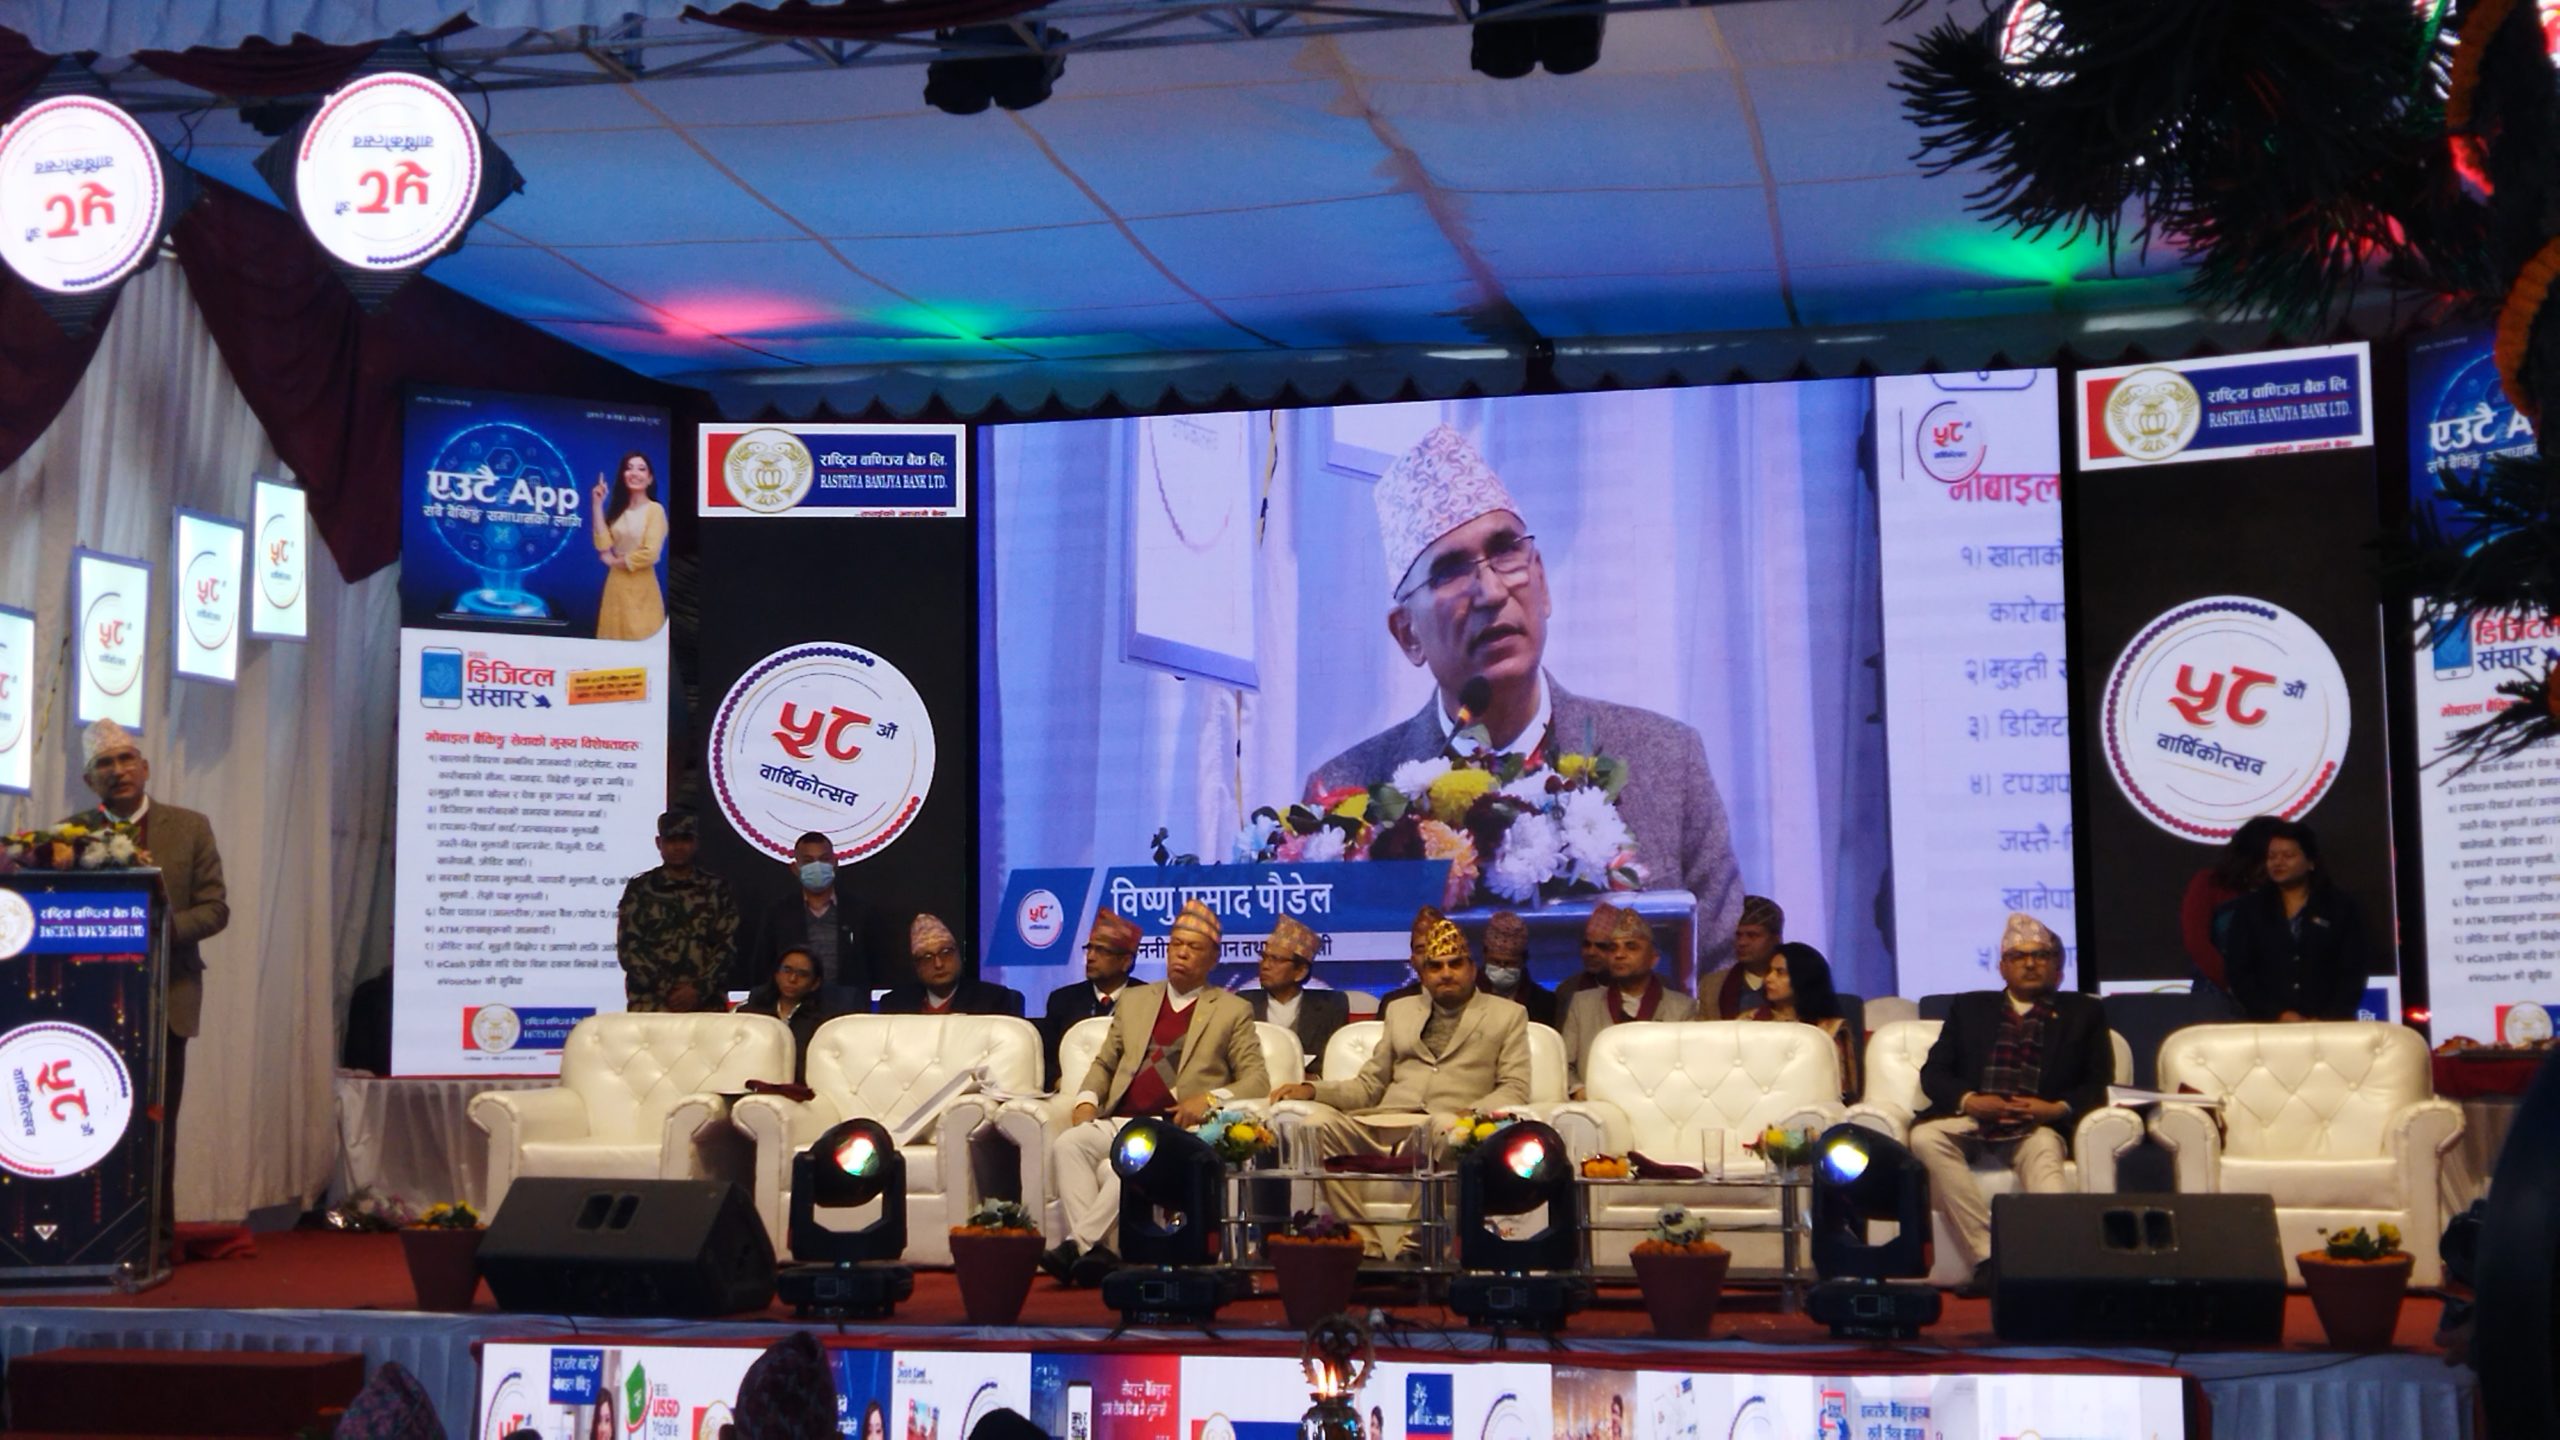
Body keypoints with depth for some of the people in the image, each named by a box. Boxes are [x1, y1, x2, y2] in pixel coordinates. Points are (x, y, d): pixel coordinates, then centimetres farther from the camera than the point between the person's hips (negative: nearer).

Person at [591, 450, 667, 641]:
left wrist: (615, 561, -3)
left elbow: (649, 554, -16)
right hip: (616, 585, 6)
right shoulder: (618, 509, 10)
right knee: (614, 638, 9)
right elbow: (603, 545, -5)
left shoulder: (655, 509, -8)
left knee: (641, 641, -2)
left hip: (641, 586, -6)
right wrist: (598, 505, -4)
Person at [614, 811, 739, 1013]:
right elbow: (629, 947, 1)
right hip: (650, 1005, -1)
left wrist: (700, 989, -10)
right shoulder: (640, 889, 7)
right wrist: (667, 989, -9)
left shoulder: (717, 889, 10)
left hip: (705, 1005, 1)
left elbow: (728, 945, 4)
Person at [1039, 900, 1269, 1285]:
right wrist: (1087, 1099, 6)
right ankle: (1096, 1250, -35)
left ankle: (1079, 1244, -33)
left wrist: (1210, 1098, -14)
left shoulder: (1232, 1011, 13)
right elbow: (1103, 1064, 27)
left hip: (1178, 1127, -4)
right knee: (1067, 1145, -28)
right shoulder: (1133, 1001, 24)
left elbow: (1256, 1080, 5)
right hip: (1119, 1122, 4)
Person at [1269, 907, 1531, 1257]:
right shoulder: (1400, 1011, 28)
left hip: (1448, 1124, -3)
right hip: (1383, 1125, 4)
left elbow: (1515, 1089, 7)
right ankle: (1367, 1245, -26)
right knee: (1319, 1123, -27)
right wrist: (1312, 1089, 6)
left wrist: (1472, 1114, -14)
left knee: (1445, 1126, -40)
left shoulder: (1507, 1015, 18)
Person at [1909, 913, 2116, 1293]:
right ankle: (1987, 1257, -37)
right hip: (1972, 1118, 2)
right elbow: (1933, 1072, 14)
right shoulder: (1970, 1008, 25)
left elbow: (2099, 1084, 11)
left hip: (2039, 1124, -1)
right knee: (1925, 1138, -32)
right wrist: (1970, 1101, -8)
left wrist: (2056, 1109, -11)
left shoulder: (2083, 1013, 22)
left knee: (2044, 1153, -37)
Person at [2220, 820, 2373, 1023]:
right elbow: (2238, 974, 3)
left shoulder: (2341, 907, 8)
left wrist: (2325, 1021, -11)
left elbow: (2353, 972, 2)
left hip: (2330, 1026, -1)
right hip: (2265, 1026, 1)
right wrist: (2279, 1015, -9)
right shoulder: (2248, 909, 9)